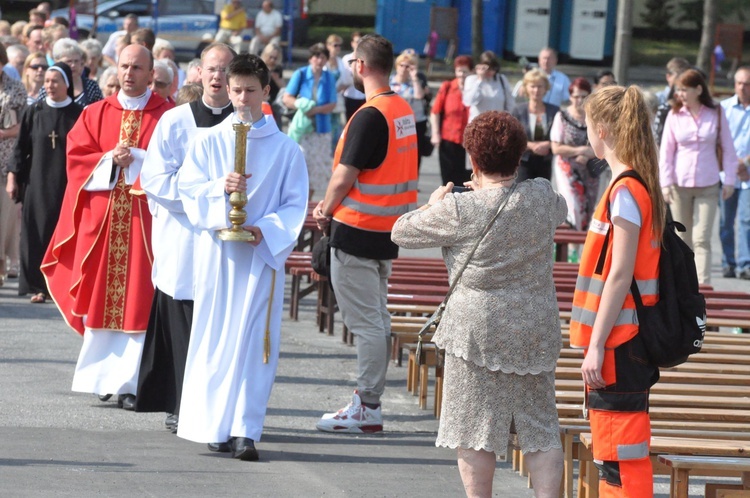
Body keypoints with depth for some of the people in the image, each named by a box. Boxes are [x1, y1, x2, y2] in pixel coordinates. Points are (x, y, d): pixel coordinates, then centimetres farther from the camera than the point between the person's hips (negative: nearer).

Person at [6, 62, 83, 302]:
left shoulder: (78, 115, -1)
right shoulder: (33, 112, 4)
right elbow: (21, 148, 6)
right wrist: (13, 177, 1)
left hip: (66, 183, -1)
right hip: (37, 183, 1)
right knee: (38, 232, 0)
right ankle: (39, 286, 5)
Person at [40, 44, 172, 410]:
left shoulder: (166, 116, 2)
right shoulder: (95, 114, 12)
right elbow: (76, 159, 6)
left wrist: (135, 159, -13)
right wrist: (111, 159, -9)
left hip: (144, 219, -3)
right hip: (100, 216, 3)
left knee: (139, 303, -6)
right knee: (100, 299, 3)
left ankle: (130, 382, -6)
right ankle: (101, 376, 11)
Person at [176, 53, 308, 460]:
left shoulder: (285, 148, 4)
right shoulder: (209, 142, 7)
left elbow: (296, 204, 3)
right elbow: (188, 188, 3)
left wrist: (267, 229, -13)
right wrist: (219, 188, -16)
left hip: (262, 253, -1)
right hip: (216, 251, 1)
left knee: (253, 339, -6)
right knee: (215, 336, 1)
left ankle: (245, 430, -7)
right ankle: (214, 425, 8)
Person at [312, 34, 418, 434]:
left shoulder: (369, 116, -19)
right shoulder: (404, 111, 9)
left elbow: (344, 177, -19)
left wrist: (325, 211, -1)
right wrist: (333, 207, 11)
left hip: (357, 232, -9)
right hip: (388, 230, 9)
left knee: (365, 323, -5)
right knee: (377, 319, 14)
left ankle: (367, 409, -2)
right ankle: (370, 399, 20)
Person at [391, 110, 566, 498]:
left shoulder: (459, 211, -13)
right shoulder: (542, 197, -1)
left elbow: (401, 232, 0)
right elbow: (562, 210, 25)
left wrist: (434, 204, 18)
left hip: (478, 331, -4)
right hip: (537, 331, 4)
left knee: (475, 435, 5)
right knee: (541, 432, 9)